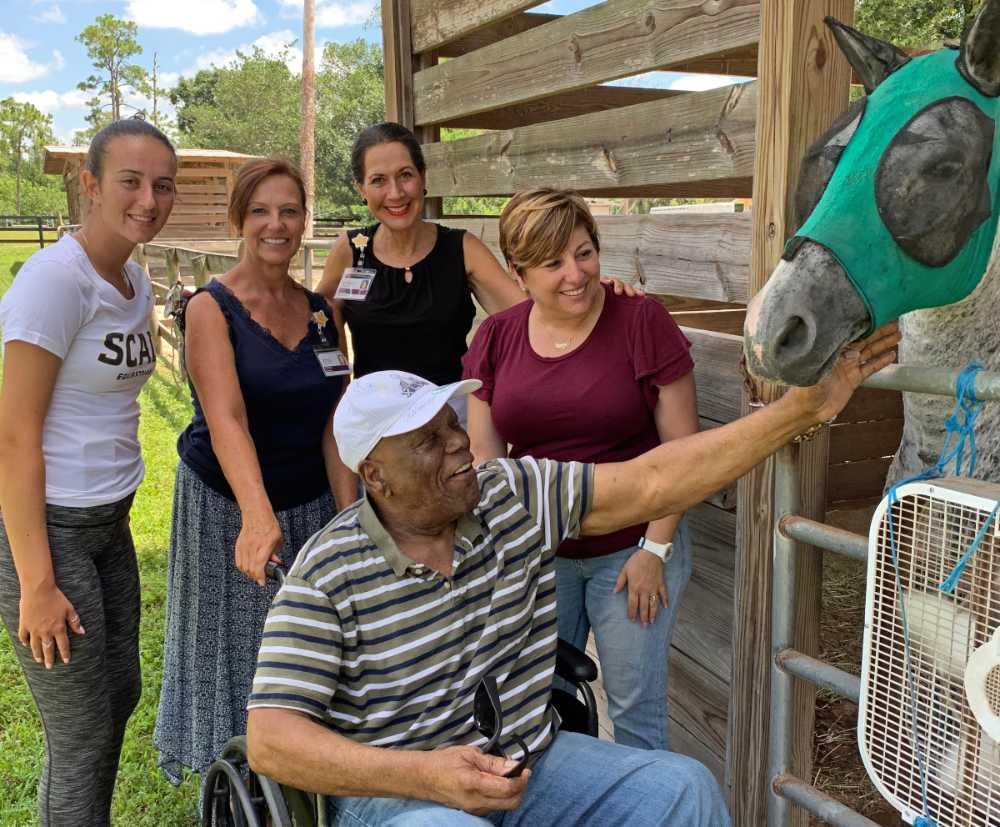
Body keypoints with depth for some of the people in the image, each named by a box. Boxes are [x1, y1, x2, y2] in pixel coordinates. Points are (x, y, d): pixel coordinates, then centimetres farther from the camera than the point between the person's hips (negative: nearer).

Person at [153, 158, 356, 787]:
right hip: (231, 510, -4)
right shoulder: (211, 308, -12)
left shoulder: (321, 311, 2)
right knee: (239, 655, 9)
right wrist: (258, 516, -41)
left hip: (314, 504, 4)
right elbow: (226, 421, -26)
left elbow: (334, 426, -2)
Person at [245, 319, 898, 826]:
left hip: (530, 762, 4)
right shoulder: (327, 576, -14)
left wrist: (804, 407, -17)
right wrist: (424, 774, -30)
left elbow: (651, 483, -10)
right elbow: (271, 740, -16)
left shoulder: (516, 497, -4)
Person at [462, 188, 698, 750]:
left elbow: (682, 447, -10)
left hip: (633, 550, -3)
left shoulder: (642, 322, -12)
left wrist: (656, 549, -12)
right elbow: (485, 457, 3)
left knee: (636, 707, 6)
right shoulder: (496, 337, -1)